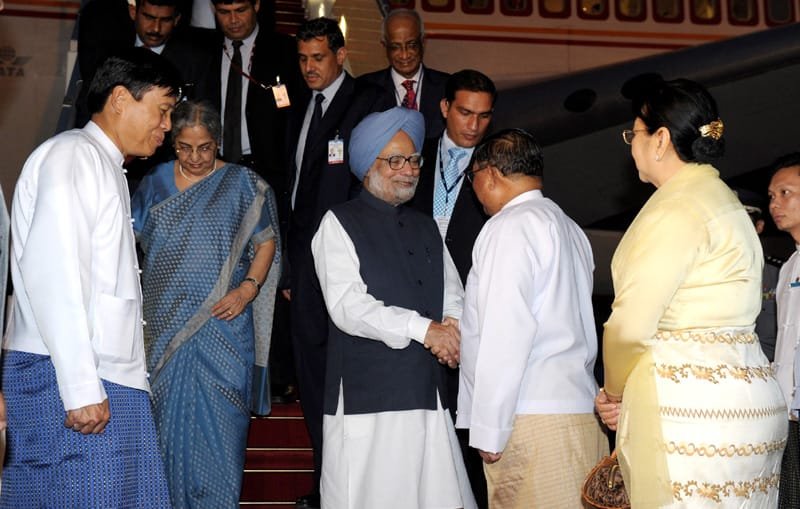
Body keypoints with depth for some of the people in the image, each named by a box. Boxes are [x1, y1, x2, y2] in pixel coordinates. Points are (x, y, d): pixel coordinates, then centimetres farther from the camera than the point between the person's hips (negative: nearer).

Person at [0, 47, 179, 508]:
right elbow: (51, 274, -18)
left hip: (109, 379, 9)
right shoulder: (71, 156, -6)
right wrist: (81, 387, -21)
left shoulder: (106, 167, 24)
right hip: (70, 382, -9)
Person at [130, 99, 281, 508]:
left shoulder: (242, 184, 0)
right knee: (170, 414, 8)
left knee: (220, 416, -3)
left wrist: (247, 289, -12)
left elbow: (265, 243, 2)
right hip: (167, 323, 3)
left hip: (223, 324, -2)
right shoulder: (155, 183, 7)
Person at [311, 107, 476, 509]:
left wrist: (452, 325, -7)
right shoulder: (340, 224, 1)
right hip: (366, 397, -5)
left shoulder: (425, 227, 21)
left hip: (428, 395, 5)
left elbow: (453, 296, 17)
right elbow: (347, 307, -12)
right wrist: (423, 330, -15)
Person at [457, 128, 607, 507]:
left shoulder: (511, 227, -6)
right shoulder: (570, 229, 21)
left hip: (533, 421, -9)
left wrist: (488, 430, -13)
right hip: (581, 413, 9)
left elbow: (505, 334, -15)